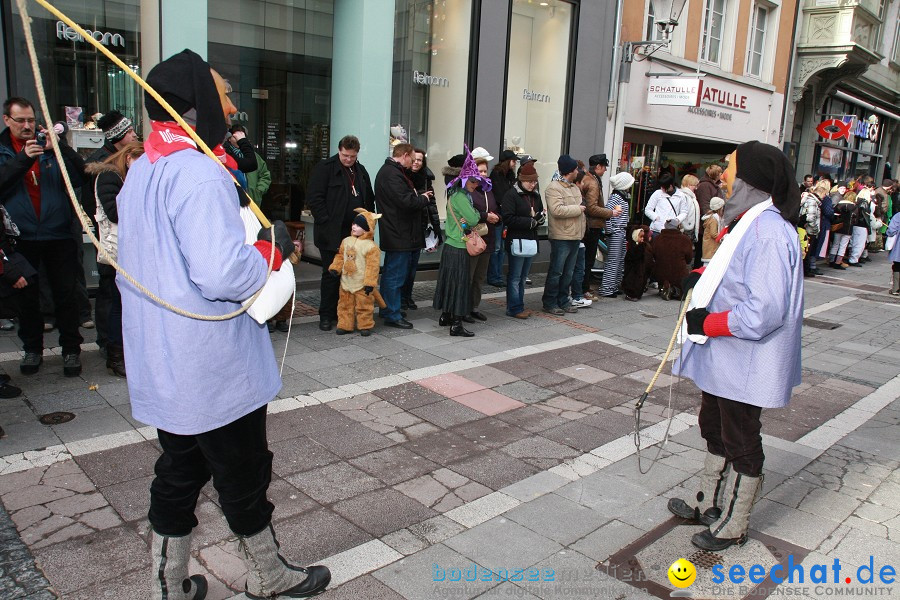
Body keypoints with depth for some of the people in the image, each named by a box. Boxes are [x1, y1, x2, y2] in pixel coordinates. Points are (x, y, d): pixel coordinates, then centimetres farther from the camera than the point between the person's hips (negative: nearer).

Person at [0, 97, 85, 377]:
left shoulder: (51, 146, 4)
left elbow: (79, 177, -8)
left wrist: (61, 147, -20)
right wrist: (23, 159, -21)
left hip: (58, 235, -1)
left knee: (66, 294, 3)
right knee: (27, 296, 11)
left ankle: (71, 349, 15)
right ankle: (32, 348, 25)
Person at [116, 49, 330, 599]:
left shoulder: (142, 171, 10)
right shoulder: (197, 171, -21)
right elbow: (222, 272, -32)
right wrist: (273, 247, -14)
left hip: (164, 367, 9)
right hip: (214, 368, -9)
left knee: (179, 472, 20)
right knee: (244, 474, 11)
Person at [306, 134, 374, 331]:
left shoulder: (361, 171, 15)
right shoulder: (325, 168, -4)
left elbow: (369, 199, 21)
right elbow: (314, 197, -10)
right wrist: (326, 222, -15)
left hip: (355, 233, 5)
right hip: (332, 233, -5)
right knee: (331, 274, 0)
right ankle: (326, 315, 10)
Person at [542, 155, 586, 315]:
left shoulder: (575, 188, 17)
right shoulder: (554, 188, -12)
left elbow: (581, 206, 29)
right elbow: (557, 210, -25)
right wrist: (577, 209, -14)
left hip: (575, 237, 9)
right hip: (561, 237, -9)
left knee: (568, 272, 13)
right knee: (556, 272, -3)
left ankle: (563, 301, 23)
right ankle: (549, 303, 6)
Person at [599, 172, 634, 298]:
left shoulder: (624, 197, 15)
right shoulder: (615, 197, -14)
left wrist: (624, 230, 14)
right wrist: (609, 231, -21)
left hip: (621, 233, 10)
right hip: (615, 233, -10)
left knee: (621, 262, 13)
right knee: (613, 261, -7)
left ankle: (615, 286, 21)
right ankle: (606, 289, -2)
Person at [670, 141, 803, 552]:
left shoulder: (768, 233, -26)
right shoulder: (748, 223, 6)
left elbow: (764, 312, -31)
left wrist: (707, 322, -21)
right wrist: (704, 277, 5)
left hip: (744, 364, -10)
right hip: (723, 359, 10)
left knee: (741, 445, 9)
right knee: (715, 433, 24)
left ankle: (732, 527, 29)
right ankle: (707, 504, 43)